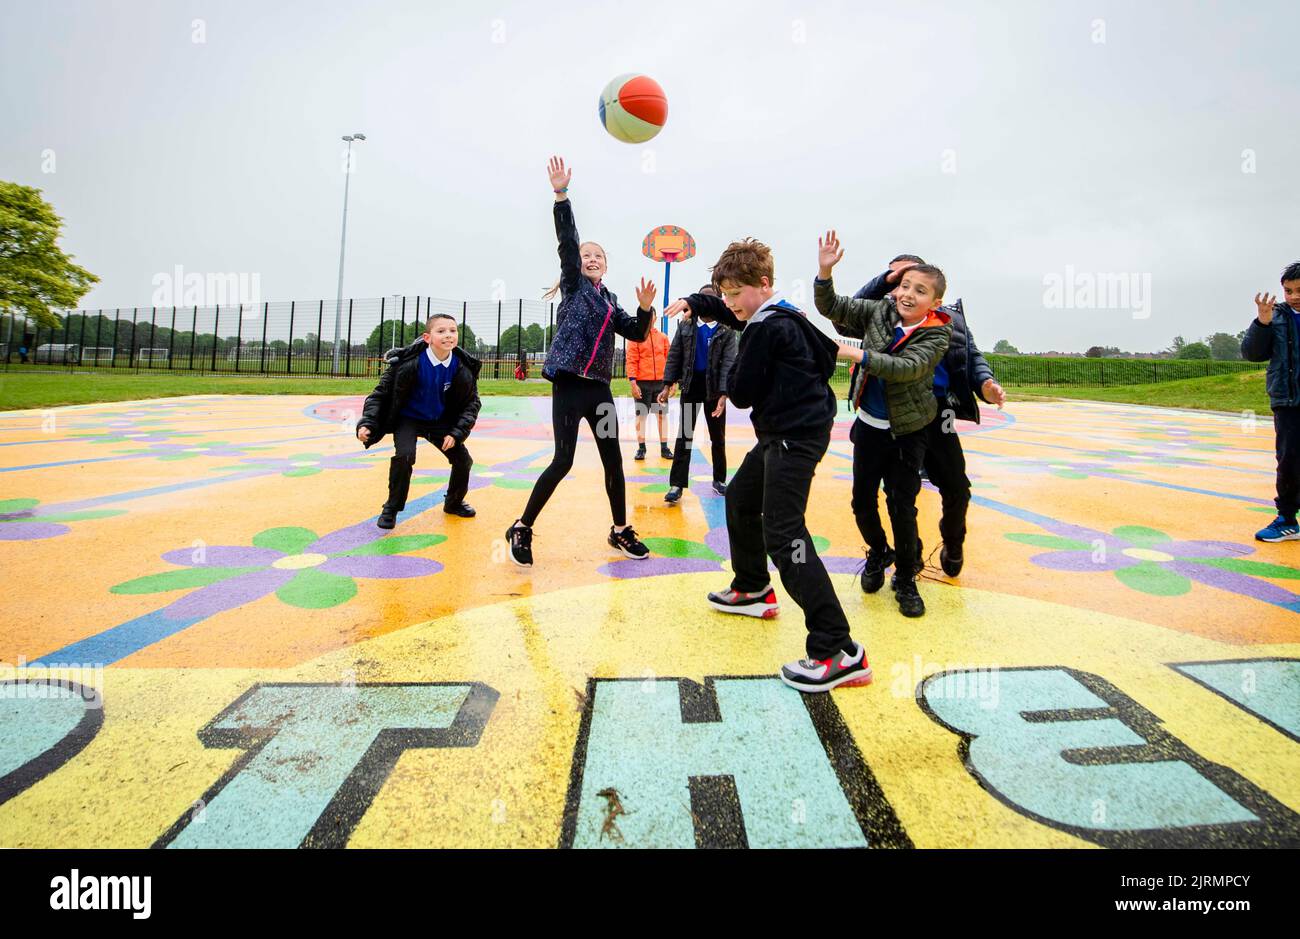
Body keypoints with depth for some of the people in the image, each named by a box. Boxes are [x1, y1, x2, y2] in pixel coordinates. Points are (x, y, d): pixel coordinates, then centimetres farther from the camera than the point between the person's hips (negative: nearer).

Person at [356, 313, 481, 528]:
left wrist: (456, 433, -15)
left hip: (440, 422, 3)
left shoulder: (463, 368, -17)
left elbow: (472, 403, -3)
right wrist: (367, 423, -25)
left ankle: (454, 502, 26)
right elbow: (381, 393, -14)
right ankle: (392, 508, -5)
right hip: (408, 419, -3)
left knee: (463, 459, -3)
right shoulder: (408, 363, -25)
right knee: (404, 455, -27)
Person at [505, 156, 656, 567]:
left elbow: (636, 333, 12)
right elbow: (567, 242, -10)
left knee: (613, 459, 7)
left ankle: (620, 530, 23)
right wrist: (561, 195, -22)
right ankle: (521, 529, 6)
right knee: (563, 461, -9)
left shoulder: (610, 299, 17)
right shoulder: (573, 285, 3)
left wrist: (645, 308, -6)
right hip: (569, 384, -5)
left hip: (599, 387, 6)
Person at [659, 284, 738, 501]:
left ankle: (719, 480, 25)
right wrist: (668, 385, -6)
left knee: (718, 438, 10)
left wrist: (724, 394, -20)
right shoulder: (685, 326, 4)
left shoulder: (727, 330, -3)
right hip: (690, 387, 1)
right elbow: (674, 356, 4)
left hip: (715, 388, -1)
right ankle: (677, 484, 0)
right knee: (684, 436, 0)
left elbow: (729, 362, -10)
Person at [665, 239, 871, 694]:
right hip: (784, 431, 11)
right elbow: (729, 309, 33)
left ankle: (838, 651, -19)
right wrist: (694, 303, 18)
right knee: (741, 500, 25)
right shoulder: (780, 313, 15)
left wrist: (737, 367, 6)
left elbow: (742, 394, -14)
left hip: (796, 436, -11)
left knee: (782, 533, -17)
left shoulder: (766, 328, -16)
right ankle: (753, 590, 41)